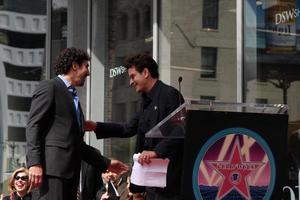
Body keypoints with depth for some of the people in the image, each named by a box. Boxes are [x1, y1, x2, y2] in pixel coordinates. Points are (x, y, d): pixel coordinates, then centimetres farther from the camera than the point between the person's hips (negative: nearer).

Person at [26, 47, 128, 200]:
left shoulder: (73, 97, 26)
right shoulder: (49, 87, 1)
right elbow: (33, 126, -9)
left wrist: (106, 163, 28)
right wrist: (34, 163, -20)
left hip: (70, 170, 9)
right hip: (52, 165, -9)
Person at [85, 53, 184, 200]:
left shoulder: (170, 94, -9)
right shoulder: (146, 101, 19)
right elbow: (129, 129, 20)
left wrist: (156, 151, -27)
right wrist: (96, 127, 14)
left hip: (169, 172, -9)